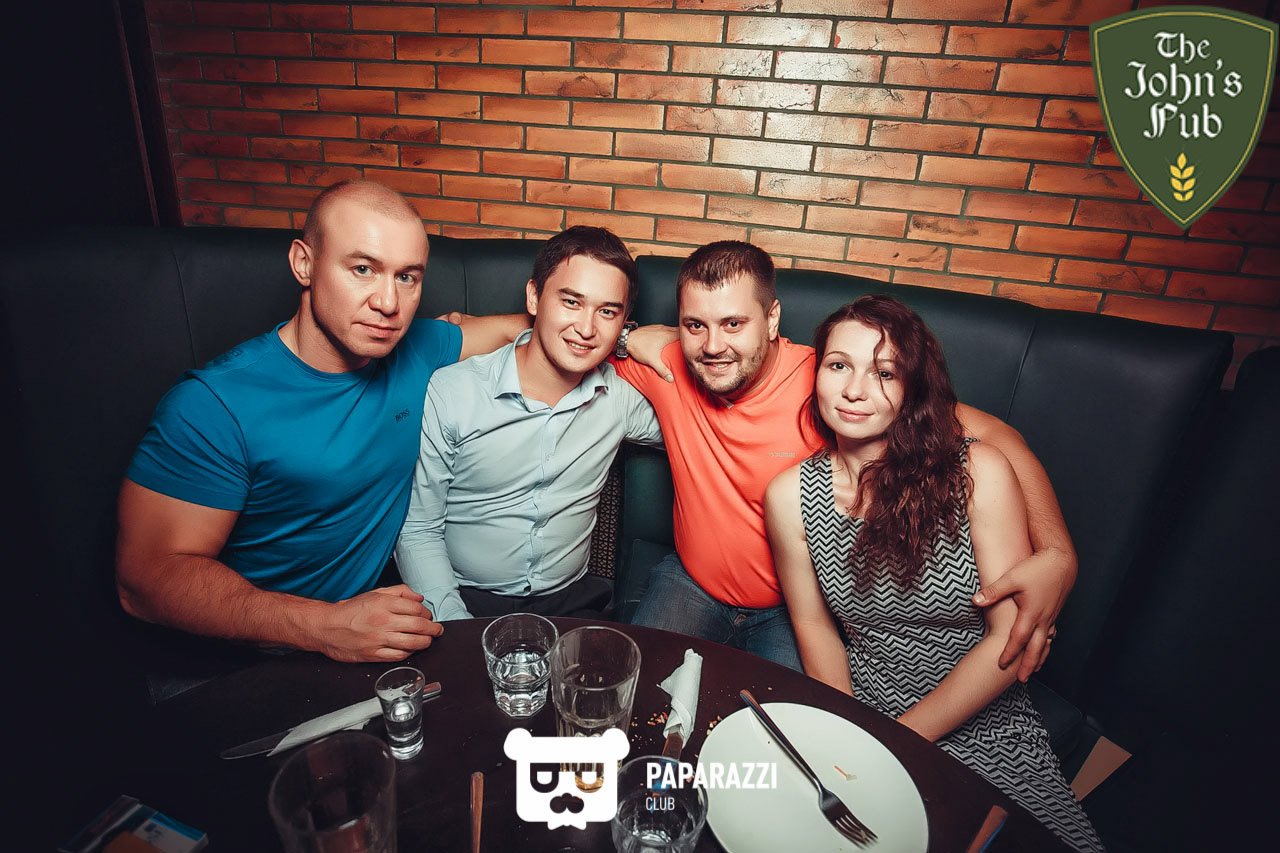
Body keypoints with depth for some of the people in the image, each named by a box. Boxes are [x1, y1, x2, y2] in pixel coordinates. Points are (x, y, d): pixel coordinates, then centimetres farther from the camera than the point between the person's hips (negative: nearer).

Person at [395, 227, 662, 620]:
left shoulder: (619, 396, -2)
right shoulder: (447, 393, -10)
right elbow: (417, 531, -5)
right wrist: (456, 627, -17)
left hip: (569, 603, 3)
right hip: (465, 602, -2)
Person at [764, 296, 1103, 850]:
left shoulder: (978, 472, -14)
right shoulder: (790, 495, -9)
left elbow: (1011, 635, -11)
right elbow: (813, 624, 1)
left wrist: (901, 737, -10)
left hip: (983, 723, 0)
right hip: (858, 715, 1)